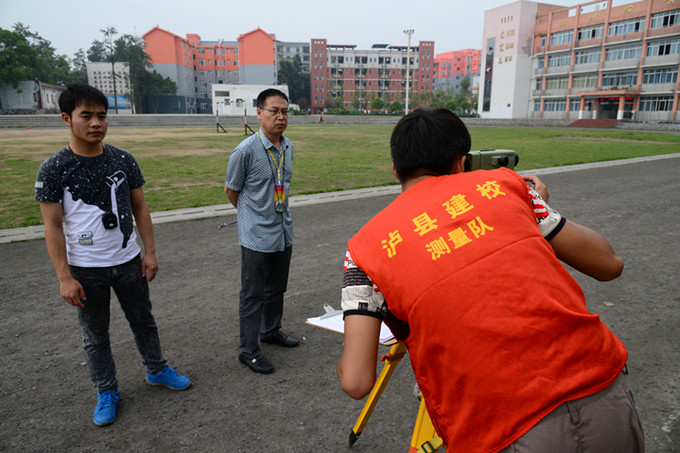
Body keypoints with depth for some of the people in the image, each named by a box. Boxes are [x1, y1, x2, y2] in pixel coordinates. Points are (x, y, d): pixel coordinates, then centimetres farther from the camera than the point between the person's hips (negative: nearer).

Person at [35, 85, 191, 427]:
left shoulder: (123, 160, -2)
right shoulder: (53, 170, -10)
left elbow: (139, 209, 4)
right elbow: (53, 227, -10)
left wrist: (150, 252, 1)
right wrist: (64, 278, -12)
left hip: (128, 261, 3)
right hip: (86, 269, -2)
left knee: (143, 321, 17)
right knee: (95, 335, 12)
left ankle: (157, 370, 39)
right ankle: (107, 392, 31)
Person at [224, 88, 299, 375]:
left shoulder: (288, 147, 4)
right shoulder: (246, 151, -17)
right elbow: (231, 191, -5)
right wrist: (252, 214, 8)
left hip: (283, 232, 7)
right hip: (256, 236, -7)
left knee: (277, 288, 21)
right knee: (253, 294, 4)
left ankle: (271, 330, 42)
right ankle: (248, 349, 18)